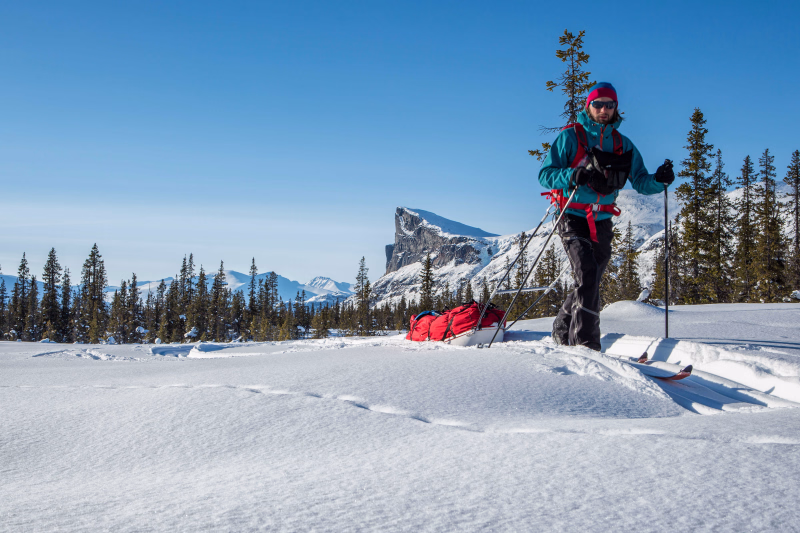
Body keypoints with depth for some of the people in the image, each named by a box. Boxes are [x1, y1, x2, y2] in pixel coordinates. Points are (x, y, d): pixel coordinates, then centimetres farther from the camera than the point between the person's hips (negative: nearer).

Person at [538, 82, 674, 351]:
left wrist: (659, 180, -13)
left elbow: (640, 182, 9)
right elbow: (545, 174, -8)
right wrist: (572, 175, -27)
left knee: (590, 283, 10)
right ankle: (585, 342, -22)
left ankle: (562, 330, 32)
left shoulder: (622, 144, 11)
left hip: (602, 222, 5)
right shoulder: (571, 136, -2)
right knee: (587, 276, -21)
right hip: (572, 217, -5)